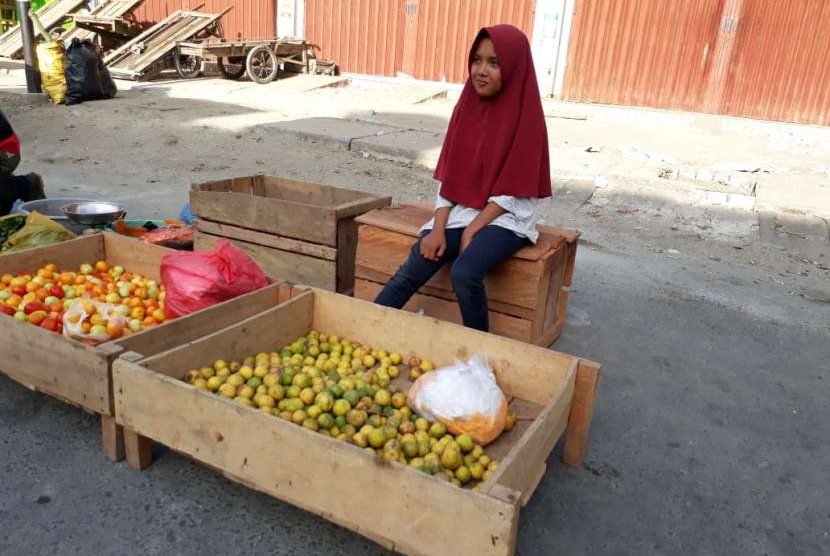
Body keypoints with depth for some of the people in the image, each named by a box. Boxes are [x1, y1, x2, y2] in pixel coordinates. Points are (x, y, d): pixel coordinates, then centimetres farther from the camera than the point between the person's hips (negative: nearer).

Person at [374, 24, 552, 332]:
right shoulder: (466, 107, 2)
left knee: (464, 272, -30)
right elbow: (448, 175, 2)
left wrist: (472, 231, -15)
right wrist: (439, 228, -8)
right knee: (412, 270, -17)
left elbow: (511, 193, -13)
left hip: (507, 217, -4)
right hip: (460, 210, 5)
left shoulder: (526, 117, -13)